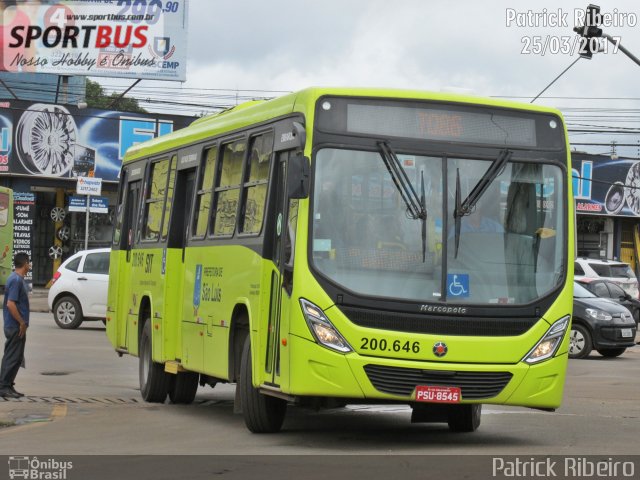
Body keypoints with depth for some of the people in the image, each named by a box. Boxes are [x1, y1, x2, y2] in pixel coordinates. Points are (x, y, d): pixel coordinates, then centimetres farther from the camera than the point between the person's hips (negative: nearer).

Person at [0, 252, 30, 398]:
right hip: (16, 327, -10)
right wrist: (22, 322, -19)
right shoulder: (16, 280, -17)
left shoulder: (19, 279, 14)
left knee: (13, 357, 13)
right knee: (13, 357, -6)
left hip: (15, 326, 10)